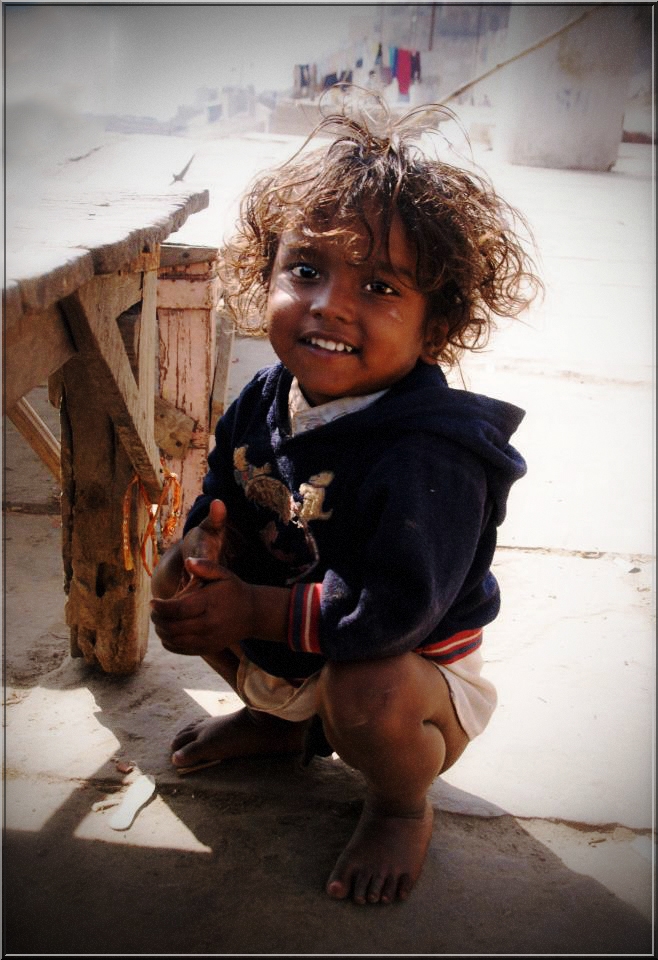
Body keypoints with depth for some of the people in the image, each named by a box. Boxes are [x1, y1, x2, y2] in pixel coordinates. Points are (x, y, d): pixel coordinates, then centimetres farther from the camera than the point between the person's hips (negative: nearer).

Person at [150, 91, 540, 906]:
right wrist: (206, 551, -17)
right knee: (176, 575, 0)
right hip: (280, 653, 7)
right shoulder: (265, 401, -10)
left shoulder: (426, 458, -33)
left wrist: (253, 610, -29)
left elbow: (392, 612, -35)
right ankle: (280, 719, 23)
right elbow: (219, 501, 6)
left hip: (410, 671, -6)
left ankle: (400, 804, 4)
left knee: (366, 699, -36)